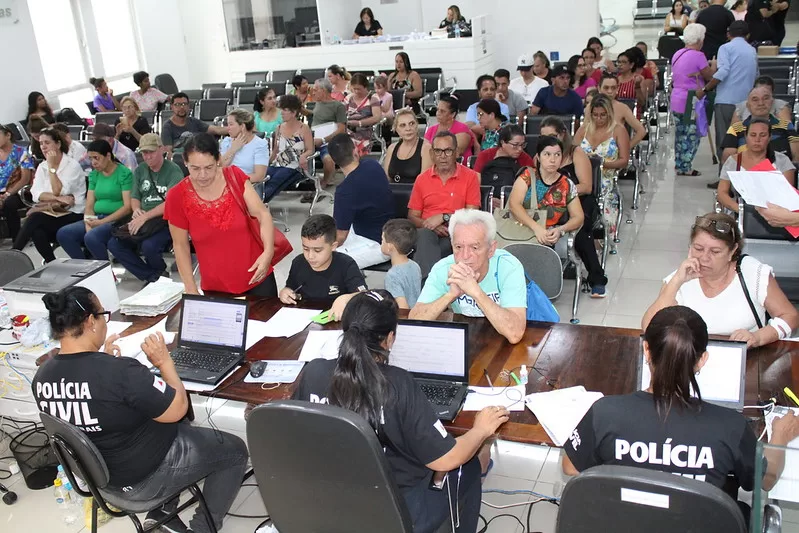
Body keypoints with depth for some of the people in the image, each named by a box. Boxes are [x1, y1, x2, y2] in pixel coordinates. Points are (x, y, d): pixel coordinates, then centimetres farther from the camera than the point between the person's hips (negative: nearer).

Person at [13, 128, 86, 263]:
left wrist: (52, 167, -12)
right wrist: (58, 198, -18)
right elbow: (36, 194, -2)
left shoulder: (72, 165, -4)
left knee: (34, 219, -28)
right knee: (36, 231, -29)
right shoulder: (42, 166, 12)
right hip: (50, 213, 4)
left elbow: (58, 191, -14)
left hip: (73, 215, -4)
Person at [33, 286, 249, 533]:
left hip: (99, 472, 8)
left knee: (179, 430, 31)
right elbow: (178, 410, -22)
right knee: (234, 450, 12)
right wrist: (164, 362, -11)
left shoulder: (42, 376, -11)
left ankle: (161, 513, 25)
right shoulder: (119, 371, -35)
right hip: (145, 478, -8)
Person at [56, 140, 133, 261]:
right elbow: (89, 206, 7)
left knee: (92, 237, -32)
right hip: (96, 219, 7)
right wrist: (89, 225, -13)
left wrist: (102, 222, -16)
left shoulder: (124, 173, -6)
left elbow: (128, 207, -13)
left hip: (117, 220, -7)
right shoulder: (94, 175, 13)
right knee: (63, 234, -13)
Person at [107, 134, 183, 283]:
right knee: (114, 244, -15)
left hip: (166, 221, -6)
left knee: (149, 246, -34)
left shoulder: (173, 170, -6)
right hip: (143, 221, 7)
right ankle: (153, 277, -9)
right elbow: (134, 197, 20)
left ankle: (160, 274, 1)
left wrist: (145, 217, -24)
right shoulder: (140, 170, 15)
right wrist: (136, 210, -4)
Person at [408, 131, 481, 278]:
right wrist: (430, 225, -7)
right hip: (428, 233, 2)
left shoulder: (470, 176, 8)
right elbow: (412, 217, 14)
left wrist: (444, 217, -10)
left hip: (456, 234, -2)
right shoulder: (422, 179, 16)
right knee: (425, 234, -35)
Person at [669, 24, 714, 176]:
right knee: (692, 136, 0)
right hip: (691, 103, -8)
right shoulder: (698, 56, -15)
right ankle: (685, 167, 3)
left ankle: (679, 165, 22)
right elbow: (710, 77, -10)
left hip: (676, 101, 8)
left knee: (680, 135, 15)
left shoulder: (677, 54, 10)